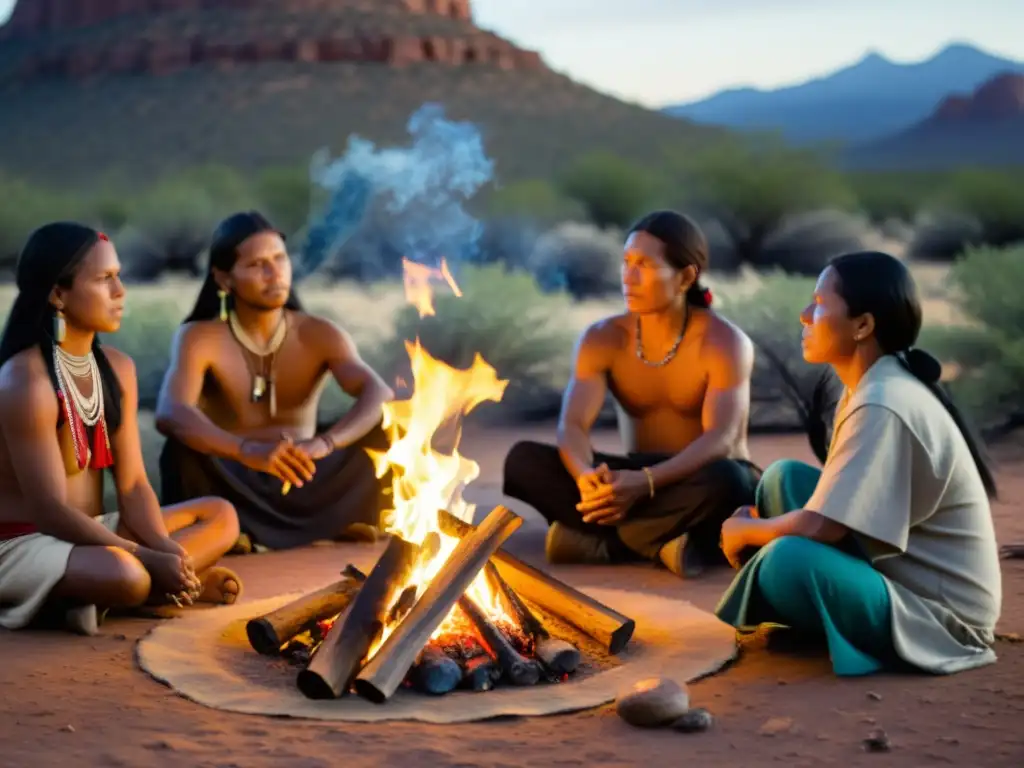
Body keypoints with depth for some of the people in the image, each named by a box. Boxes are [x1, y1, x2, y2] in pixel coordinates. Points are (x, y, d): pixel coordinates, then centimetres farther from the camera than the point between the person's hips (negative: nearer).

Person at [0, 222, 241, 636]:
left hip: (87, 534, 9)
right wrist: (150, 559, -25)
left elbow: (132, 484, 2)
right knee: (122, 574, -39)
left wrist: (165, 550, -16)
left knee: (220, 516, 3)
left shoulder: (117, 368, 4)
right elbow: (49, 512, -22)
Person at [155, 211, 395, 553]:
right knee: (182, 449, -34)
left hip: (302, 488, 3)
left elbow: (381, 396, -21)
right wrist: (248, 451, -49)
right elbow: (170, 414, -30)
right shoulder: (200, 337, -9)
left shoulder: (319, 335, -3)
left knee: (385, 427, -21)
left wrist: (323, 443, -43)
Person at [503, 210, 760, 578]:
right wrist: (586, 477, -41)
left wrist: (646, 482, -45)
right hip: (633, 481, 3)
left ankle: (598, 538, -25)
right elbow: (572, 426, -16)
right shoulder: (602, 338, -4)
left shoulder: (723, 342, -15)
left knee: (724, 480, -41)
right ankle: (659, 541, -29)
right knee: (523, 460, -20)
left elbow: (720, 439, -28)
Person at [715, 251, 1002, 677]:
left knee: (789, 560, -31)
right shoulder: (870, 387, 5)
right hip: (896, 572, 10)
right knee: (785, 477, 5)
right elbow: (833, 509, 15)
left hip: (939, 613, -10)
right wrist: (758, 525, 1)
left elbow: (821, 527, -28)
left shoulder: (885, 406, -25)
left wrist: (744, 530, -8)